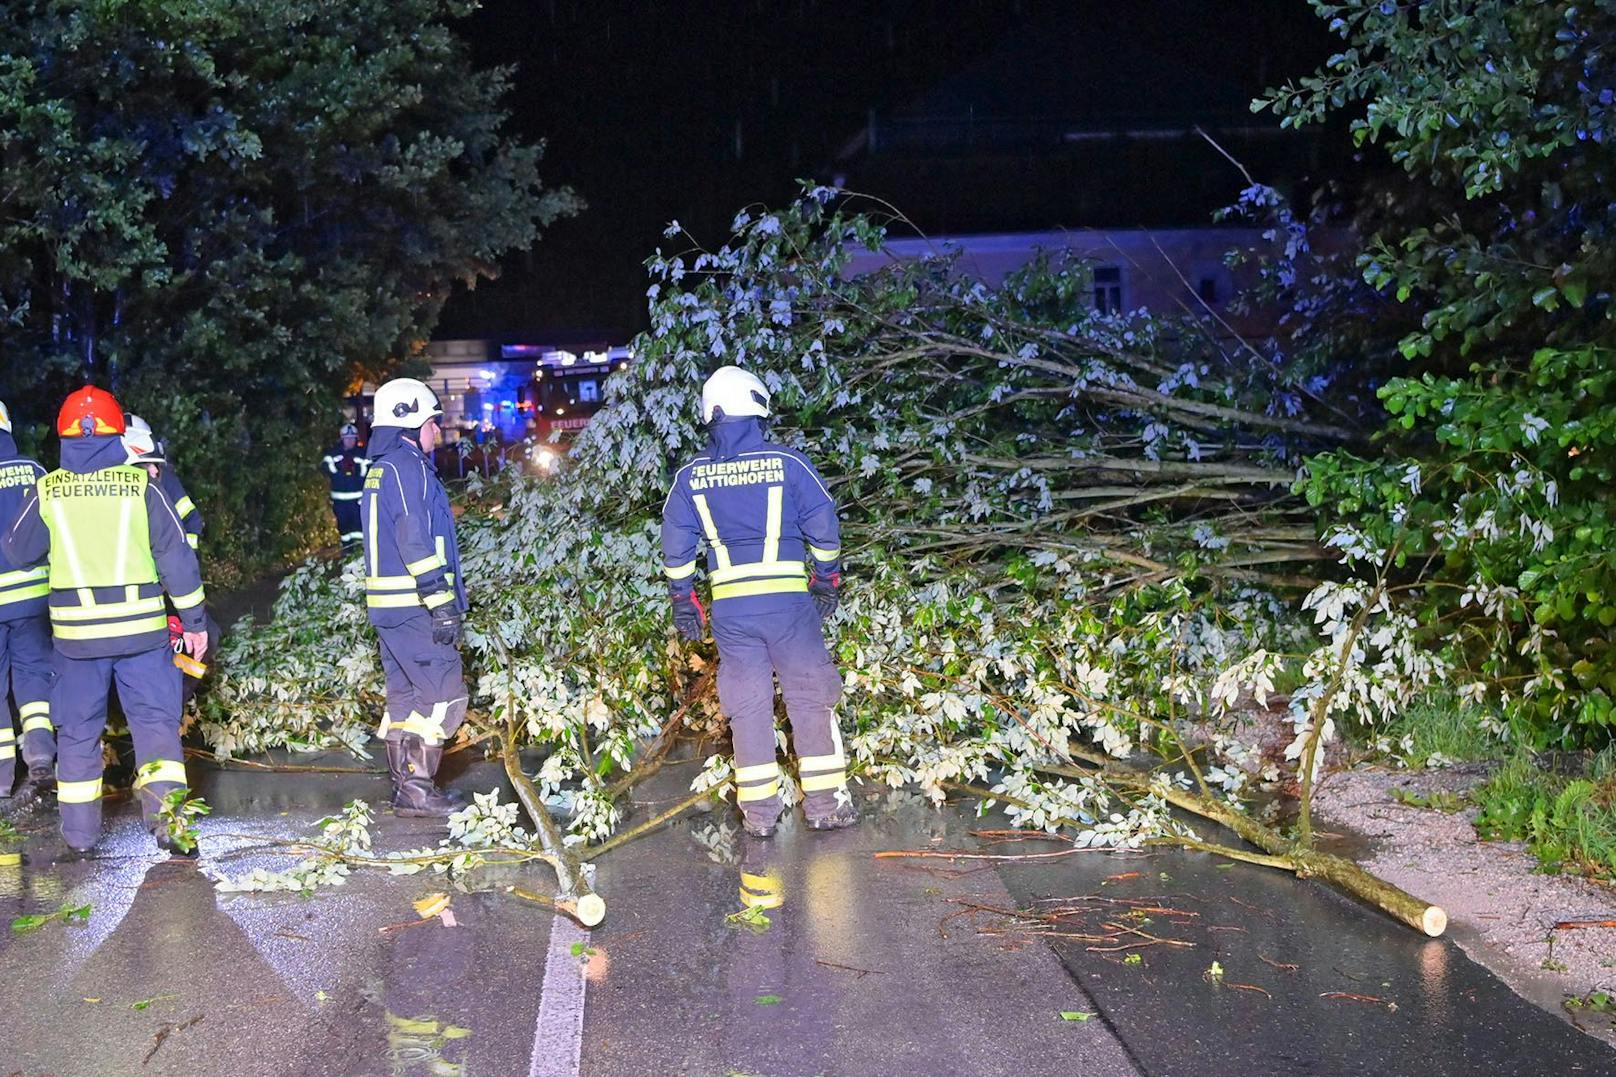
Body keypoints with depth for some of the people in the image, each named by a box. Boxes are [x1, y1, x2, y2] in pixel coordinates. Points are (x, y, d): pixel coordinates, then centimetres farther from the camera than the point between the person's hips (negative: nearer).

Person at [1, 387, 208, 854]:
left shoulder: (47, 492, -3)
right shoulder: (142, 486, -6)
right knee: (155, 721, 6)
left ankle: (80, 832, 17)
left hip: (76, 632, 1)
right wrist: (194, 620, 4)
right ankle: (166, 817, -6)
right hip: (141, 628, -1)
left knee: (78, 731, 12)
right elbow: (176, 556, -3)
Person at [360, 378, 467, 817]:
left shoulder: (379, 470, 19)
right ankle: (417, 786, -8)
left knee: (404, 694, 13)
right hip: (414, 606, -10)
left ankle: (404, 787, 18)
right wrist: (442, 602, -20)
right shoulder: (407, 467, -13)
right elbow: (416, 542, -20)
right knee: (445, 694, -7)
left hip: (387, 605, 10)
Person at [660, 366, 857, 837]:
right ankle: (825, 802, 9)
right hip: (788, 599, -2)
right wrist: (827, 582, 12)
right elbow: (824, 528, 1)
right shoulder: (788, 464, -3)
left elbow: (675, 547, 8)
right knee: (810, 699, 7)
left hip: (729, 607, 2)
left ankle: (758, 810, 12)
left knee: (748, 704, 9)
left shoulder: (690, 477, 4)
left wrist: (683, 601, 16)